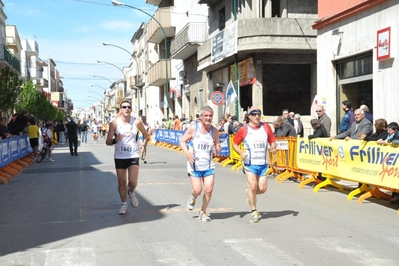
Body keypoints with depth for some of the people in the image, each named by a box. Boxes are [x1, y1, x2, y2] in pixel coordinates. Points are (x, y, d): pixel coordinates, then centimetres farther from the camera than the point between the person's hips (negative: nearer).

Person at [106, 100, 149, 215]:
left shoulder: (137, 122, -4)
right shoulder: (115, 123, -6)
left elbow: (145, 134, 14)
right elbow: (108, 141, -5)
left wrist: (144, 144, 0)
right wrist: (115, 141, -25)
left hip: (134, 156, 0)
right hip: (119, 157, 0)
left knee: (133, 181, -11)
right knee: (121, 182, 6)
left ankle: (131, 193, 24)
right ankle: (124, 204, 25)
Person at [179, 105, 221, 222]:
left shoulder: (214, 131, 1)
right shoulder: (193, 128, -7)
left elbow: (217, 146, 10)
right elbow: (182, 141, 0)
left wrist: (217, 149, -14)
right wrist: (187, 152, -17)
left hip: (208, 165, 2)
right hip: (195, 164, -2)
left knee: (209, 190, -4)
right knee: (197, 190, -5)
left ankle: (203, 212, 19)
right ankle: (193, 197, 33)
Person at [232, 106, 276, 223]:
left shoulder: (266, 127, 4)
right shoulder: (244, 130, -2)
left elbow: (272, 141, 12)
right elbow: (235, 143, 5)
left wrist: (273, 147, -11)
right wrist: (241, 152, -13)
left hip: (263, 163, 3)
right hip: (249, 163, -3)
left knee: (262, 188, -1)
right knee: (253, 186, -11)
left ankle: (250, 193, 34)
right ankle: (254, 212, 5)